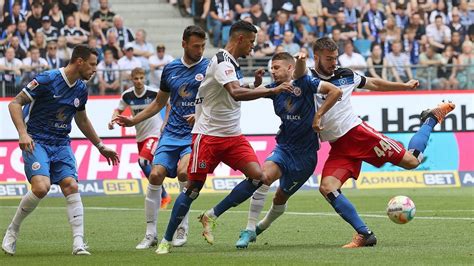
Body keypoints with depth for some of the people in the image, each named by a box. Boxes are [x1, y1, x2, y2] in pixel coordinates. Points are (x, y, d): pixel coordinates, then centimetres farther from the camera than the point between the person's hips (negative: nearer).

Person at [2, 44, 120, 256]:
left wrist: (100, 146, 27)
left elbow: (82, 120, 25)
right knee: (41, 186, -25)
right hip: (36, 141, -6)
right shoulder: (47, 80, -14)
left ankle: (79, 243, -14)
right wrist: (23, 133, -25)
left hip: (61, 143, 6)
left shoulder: (81, 89, 7)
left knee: (71, 186, -13)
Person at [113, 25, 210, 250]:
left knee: (183, 172, -26)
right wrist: (133, 121, 20)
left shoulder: (209, 69, -1)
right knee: (156, 175, -11)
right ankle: (150, 234, -1)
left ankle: (182, 227, -7)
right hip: (172, 133, 4)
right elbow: (159, 102, 24)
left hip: (196, 134, -4)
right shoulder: (170, 69, 12)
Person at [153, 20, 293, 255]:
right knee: (193, 187, -4)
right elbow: (236, 93, -32)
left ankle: (211, 216, 0)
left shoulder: (232, 63, 13)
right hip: (208, 134, -8)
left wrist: (256, 85, 5)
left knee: (257, 175, -12)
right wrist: (272, 91, -34)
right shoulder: (222, 62, -16)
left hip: (232, 135, 8)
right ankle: (166, 240, 11)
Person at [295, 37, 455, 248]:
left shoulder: (344, 75, 6)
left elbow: (374, 84, 21)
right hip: (338, 147, 0)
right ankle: (364, 234, -16)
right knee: (327, 188, -23)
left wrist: (405, 86, 29)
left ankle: (431, 120, 26)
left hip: (359, 133, 0)